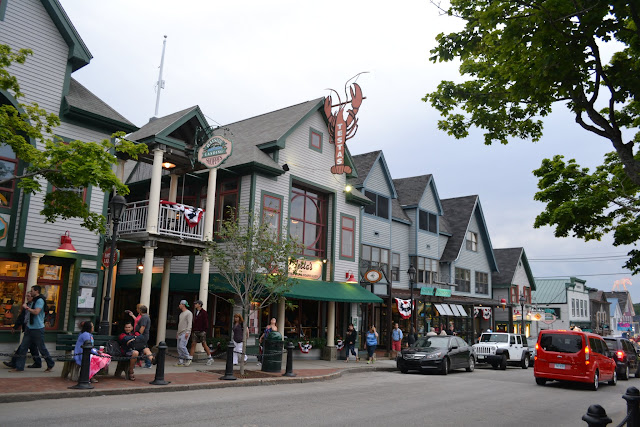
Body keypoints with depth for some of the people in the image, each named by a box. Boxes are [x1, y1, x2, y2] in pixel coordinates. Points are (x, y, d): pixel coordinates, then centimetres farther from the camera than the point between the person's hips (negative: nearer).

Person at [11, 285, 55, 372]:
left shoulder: (40, 300, -14)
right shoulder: (34, 300, 16)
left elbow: (36, 312, -26)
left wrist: (26, 307, -15)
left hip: (38, 328, -9)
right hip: (30, 328, 9)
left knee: (42, 348, 1)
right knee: (23, 347, 3)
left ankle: (51, 364, 15)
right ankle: (19, 367, 8)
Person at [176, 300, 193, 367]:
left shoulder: (188, 313, -7)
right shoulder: (181, 314, 21)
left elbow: (189, 323, -16)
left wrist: (187, 332, -23)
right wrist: (178, 332, 21)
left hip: (185, 333, -9)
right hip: (180, 333, 9)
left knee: (182, 346, -18)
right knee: (179, 347, 4)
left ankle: (188, 358, -6)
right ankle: (180, 362, 6)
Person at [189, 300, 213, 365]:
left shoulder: (204, 312, -7)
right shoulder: (195, 313, 16)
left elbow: (206, 322, -11)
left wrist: (205, 330, -16)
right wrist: (193, 330, 15)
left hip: (201, 331, -7)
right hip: (195, 331, 7)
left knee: (204, 344, -2)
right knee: (193, 344, 1)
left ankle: (210, 358, 9)